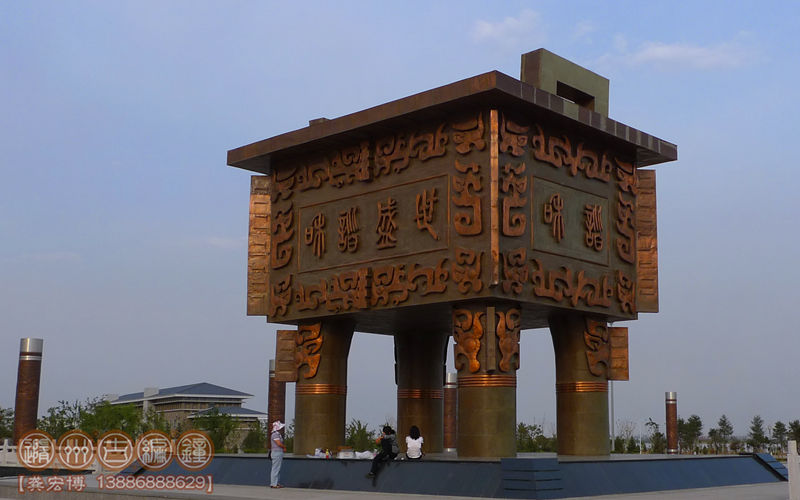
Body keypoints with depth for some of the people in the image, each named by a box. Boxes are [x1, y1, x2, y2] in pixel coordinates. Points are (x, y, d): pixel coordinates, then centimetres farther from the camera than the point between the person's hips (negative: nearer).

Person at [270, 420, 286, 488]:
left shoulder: (278, 434, 17)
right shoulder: (275, 434, -15)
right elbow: (279, 444, -22)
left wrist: (283, 448, 2)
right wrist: (284, 447, -4)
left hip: (279, 453, 10)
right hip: (276, 453, -10)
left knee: (278, 468, 14)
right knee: (275, 469, -8)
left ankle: (276, 483, 20)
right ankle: (273, 484, -5)